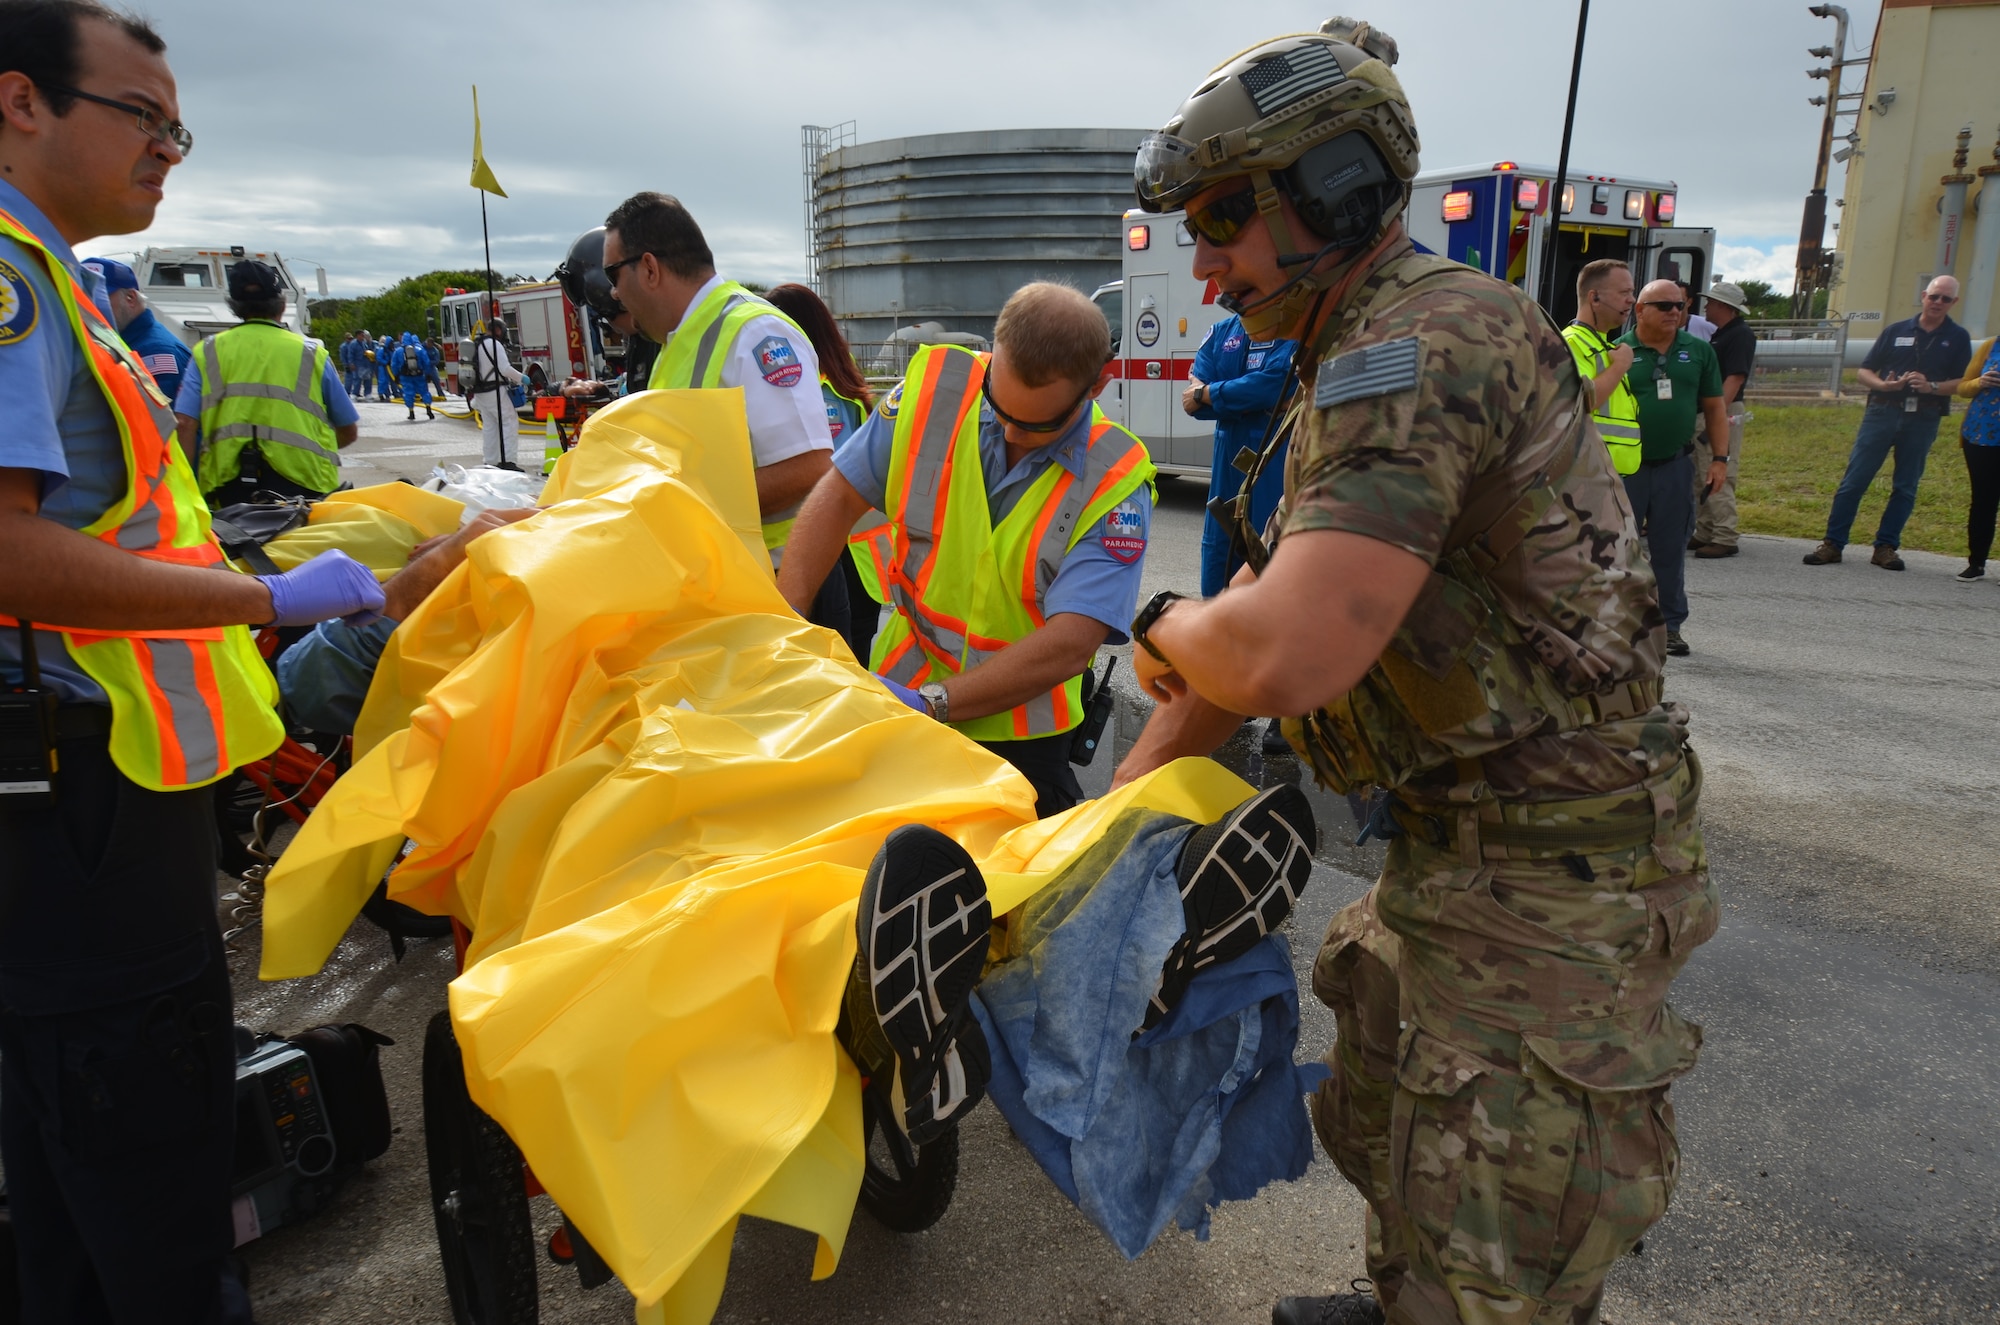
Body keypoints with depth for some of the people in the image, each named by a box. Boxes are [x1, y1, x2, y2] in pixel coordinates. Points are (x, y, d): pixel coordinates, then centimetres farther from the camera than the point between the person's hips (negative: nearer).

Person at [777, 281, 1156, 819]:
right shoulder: (935, 388, -12)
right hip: (899, 686, 3)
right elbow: (840, 496, -5)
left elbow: (1068, 645, -26)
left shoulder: (1116, 482, -19)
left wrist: (932, 704, -31)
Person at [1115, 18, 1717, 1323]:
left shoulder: (1428, 340, -23)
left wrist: (1164, 627, -12)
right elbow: (1268, 620, 13)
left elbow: (1285, 658, -36)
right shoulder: (1361, 360, 11)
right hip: (1458, 845, 10)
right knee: (1382, 1124, 28)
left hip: (1548, 883, -10)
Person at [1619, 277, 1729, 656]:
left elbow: (1714, 408, 12)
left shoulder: (1699, 351, 8)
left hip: (1676, 467, 3)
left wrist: (1720, 459, 6)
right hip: (1625, 468, -3)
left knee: (1671, 551, 10)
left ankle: (1669, 625, 20)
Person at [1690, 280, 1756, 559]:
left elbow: (1735, 378, -20)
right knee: (1702, 477, 12)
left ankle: (1725, 538, -8)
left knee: (1719, 478, -10)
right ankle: (1704, 534, 18)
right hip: (1704, 413, 10)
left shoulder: (1741, 335, -10)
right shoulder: (1719, 334, 19)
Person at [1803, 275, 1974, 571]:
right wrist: (1883, 385, -12)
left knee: (1905, 487, 4)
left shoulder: (1958, 338, 8)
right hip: (1882, 413, 0)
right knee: (1854, 480, -6)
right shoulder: (1896, 331, 9)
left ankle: (1886, 547, 10)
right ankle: (1833, 543, -4)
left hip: (1923, 420, 1)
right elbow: (1864, 371, 7)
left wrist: (1932, 387, -16)